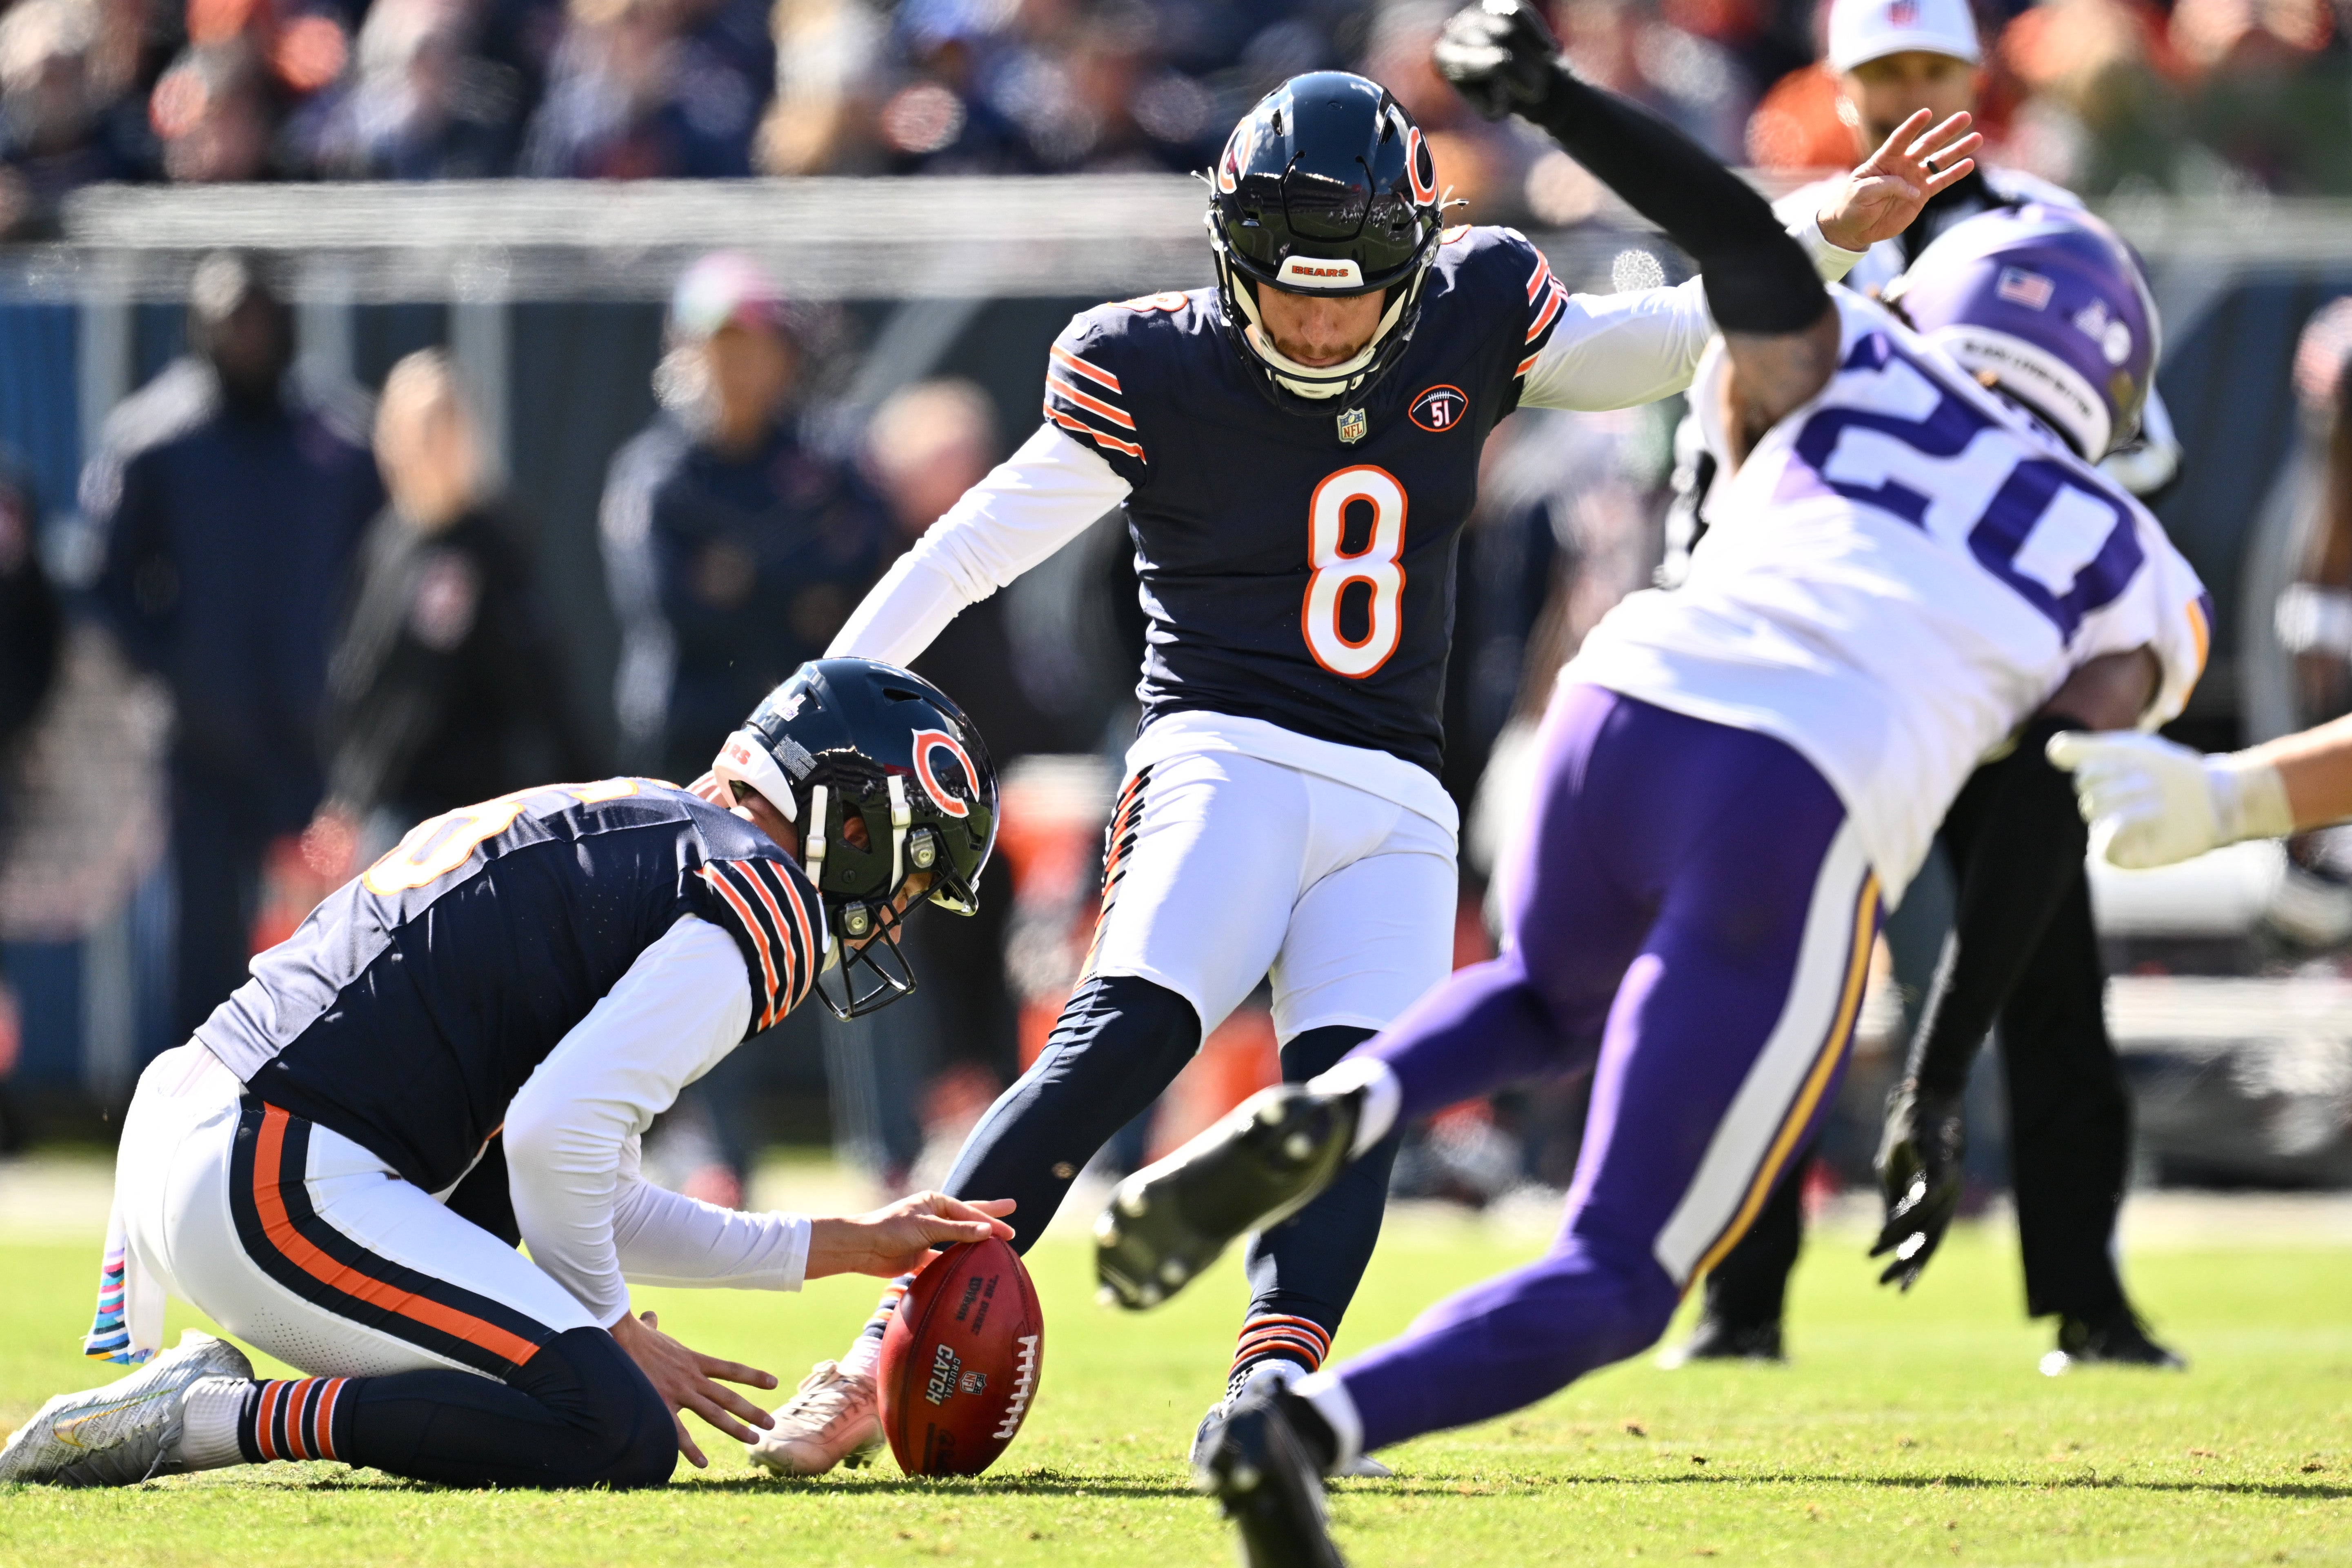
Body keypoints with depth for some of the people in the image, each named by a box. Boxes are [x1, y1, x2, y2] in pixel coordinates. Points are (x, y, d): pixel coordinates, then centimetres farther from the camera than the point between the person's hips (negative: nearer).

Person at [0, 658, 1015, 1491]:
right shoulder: (765, 902, -4)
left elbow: (595, 1198, 29)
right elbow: (561, 1138, -15)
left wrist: (848, 1247, 32)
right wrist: (612, 1331, 1)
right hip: (281, 1193, -10)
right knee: (625, 1439, -16)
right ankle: (208, 1420, -16)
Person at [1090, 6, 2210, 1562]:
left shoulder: (1852, 376, 25)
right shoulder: (2133, 582, 23)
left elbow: (1742, 236, 6)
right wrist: (1938, 1099, 17)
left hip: (1626, 713, 3)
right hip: (1805, 819, -3)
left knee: (1552, 1000, 38)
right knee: (1619, 1280, 4)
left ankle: (1324, 1114, 5)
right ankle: (1306, 1429, -25)